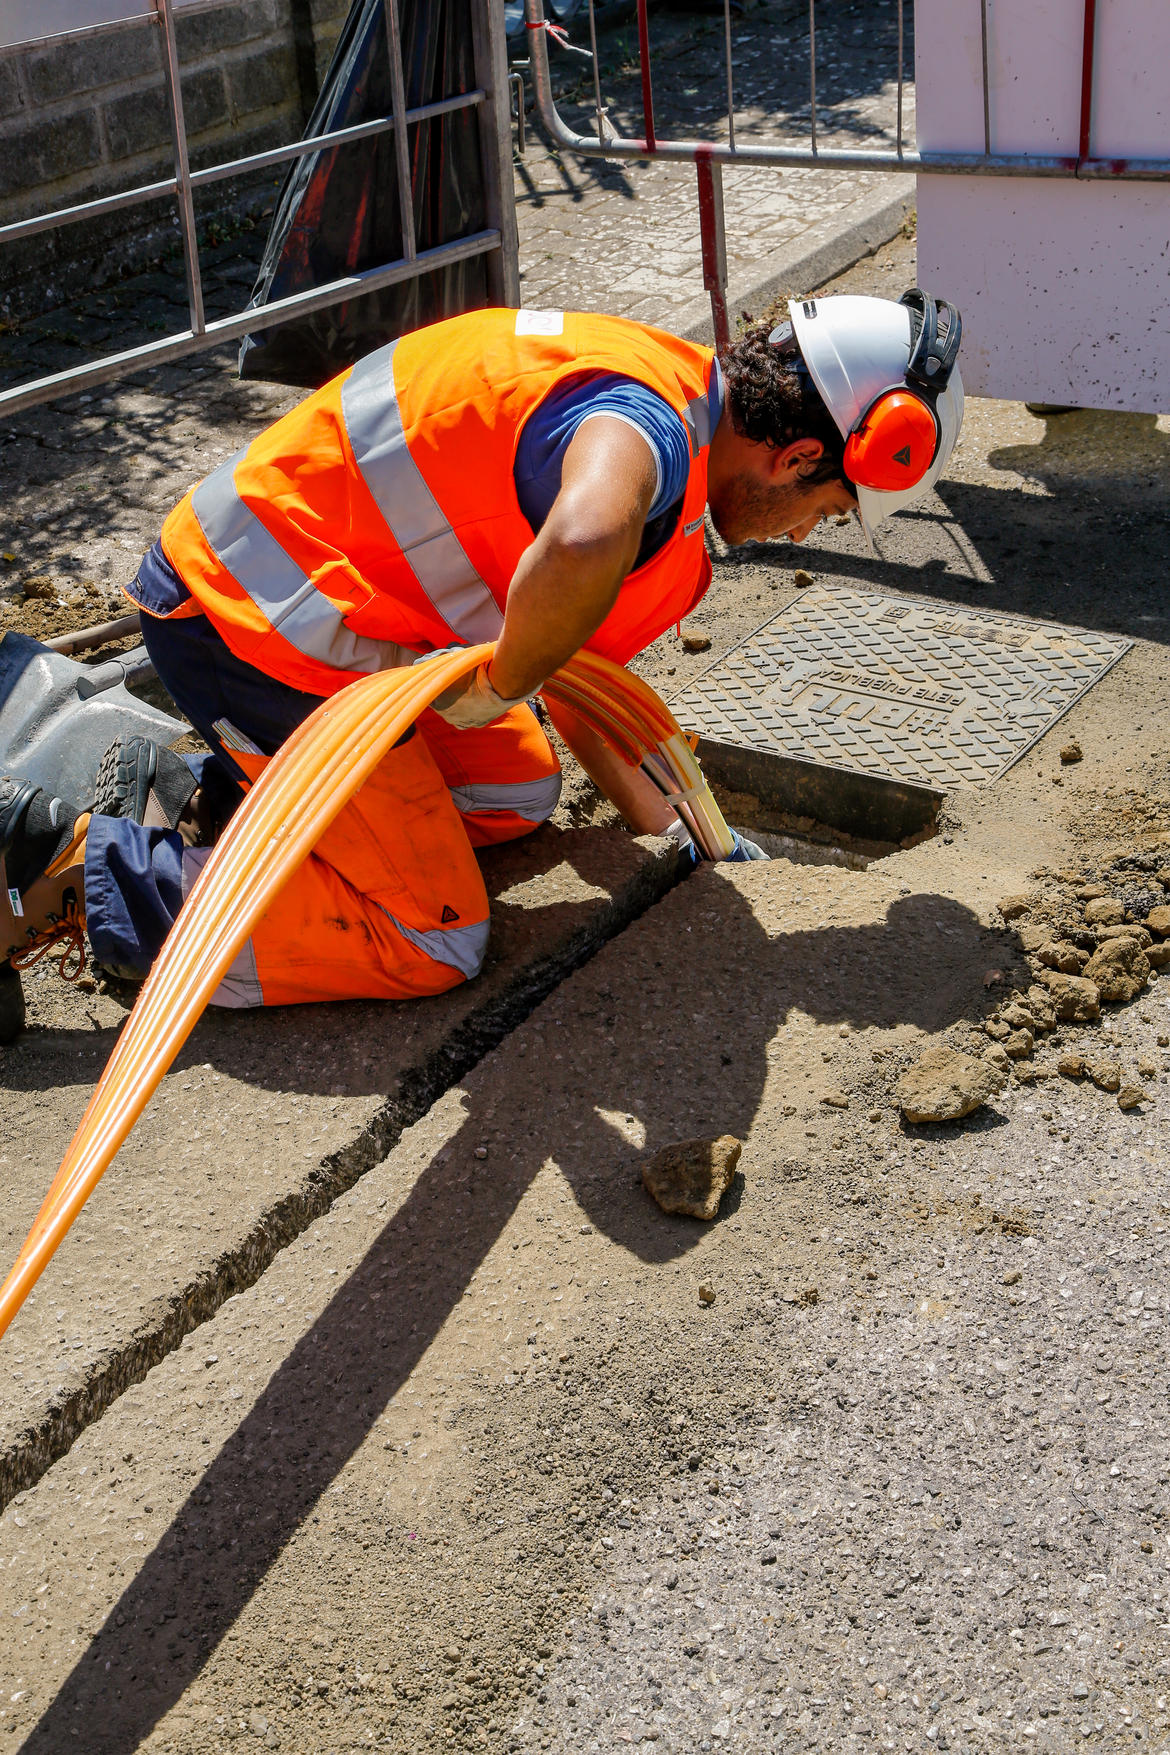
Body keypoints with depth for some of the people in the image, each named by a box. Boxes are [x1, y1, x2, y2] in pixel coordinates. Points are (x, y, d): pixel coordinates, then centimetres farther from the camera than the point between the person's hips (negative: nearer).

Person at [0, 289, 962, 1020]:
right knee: (431, 943, -6)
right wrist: (500, 685, -30)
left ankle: (205, 779, 20)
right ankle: (78, 864, -6)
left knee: (518, 792, 23)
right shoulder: (647, 424, -24)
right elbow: (582, 547, -51)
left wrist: (665, 824, 23)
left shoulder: (658, 411, 10)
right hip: (257, 620, -10)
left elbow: (573, 663, 20)